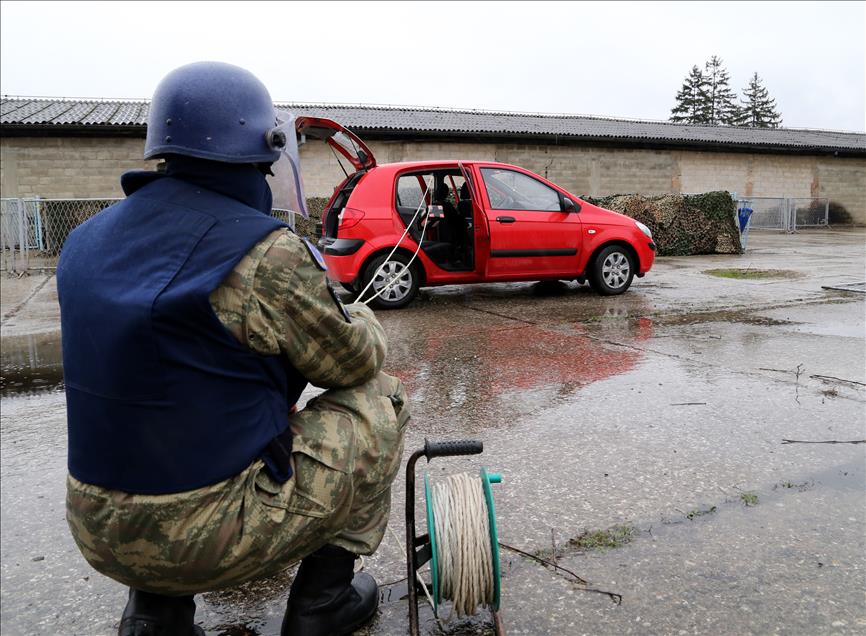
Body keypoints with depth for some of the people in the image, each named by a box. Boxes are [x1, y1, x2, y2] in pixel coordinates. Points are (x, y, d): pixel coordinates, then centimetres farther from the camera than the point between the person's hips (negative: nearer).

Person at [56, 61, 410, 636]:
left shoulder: (89, 241, 2)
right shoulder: (268, 253, -20)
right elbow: (354, 361, -5)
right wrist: (361, 321, 17)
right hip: (212, 535, -6)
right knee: (381, 400, 7)